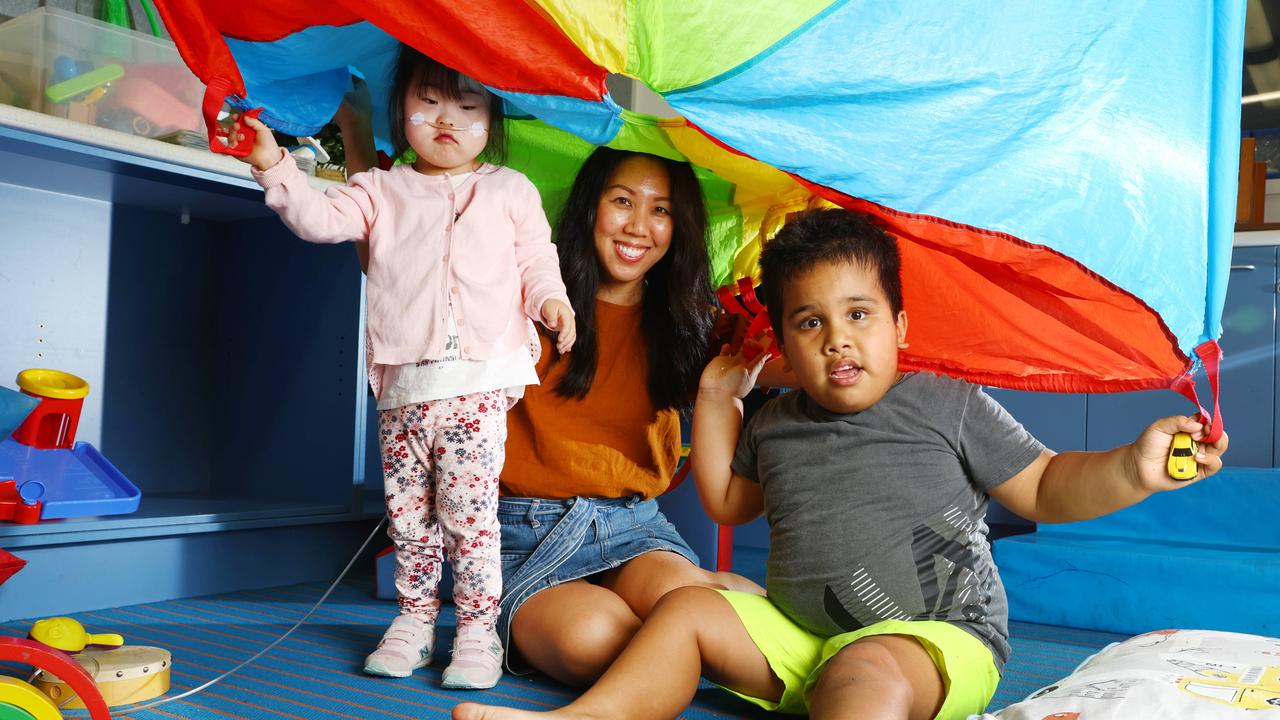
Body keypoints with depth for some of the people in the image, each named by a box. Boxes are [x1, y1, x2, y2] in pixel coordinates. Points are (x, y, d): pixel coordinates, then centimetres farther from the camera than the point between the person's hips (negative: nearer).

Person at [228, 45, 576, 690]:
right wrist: (274, 164, -13)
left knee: (469, 513, -6)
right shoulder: (382, 191, 13)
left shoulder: (511, 192, 11)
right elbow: (321, 218, 0)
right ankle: (414, 618, 25)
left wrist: (550, 300, -10)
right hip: (402, 387, 3)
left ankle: (477, 629, 6)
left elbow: (536, 261, 10)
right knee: (408, 515, 11)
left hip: (477, 384, -2)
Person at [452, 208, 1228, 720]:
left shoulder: (949, 406, -2)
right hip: (798, 632, 6)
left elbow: (1043, 489, -3)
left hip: (934, 634, -6)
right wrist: (717, 399, 16)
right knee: (687, 608, -4)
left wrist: (1131, 469, -23)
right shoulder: (777, 422, 11)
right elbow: (728, 502, 24)